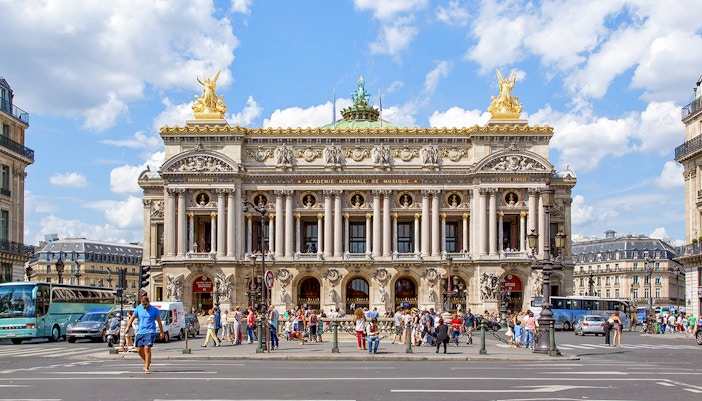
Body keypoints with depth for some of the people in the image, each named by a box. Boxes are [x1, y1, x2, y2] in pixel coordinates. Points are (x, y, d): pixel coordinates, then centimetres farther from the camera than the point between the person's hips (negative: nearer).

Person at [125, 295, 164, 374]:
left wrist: (161, 332, 5)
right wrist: (127, 327, 9)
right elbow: (132, 318, 17)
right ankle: (147, 361, 30)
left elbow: (159, 321, 5)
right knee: (139, 350, 3)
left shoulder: (154, 310, -1)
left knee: (147, 348, -16)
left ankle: (146, 367, -9)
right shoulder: (138, 308, 7)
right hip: (140, 332, 4)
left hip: (150, 332, -4)